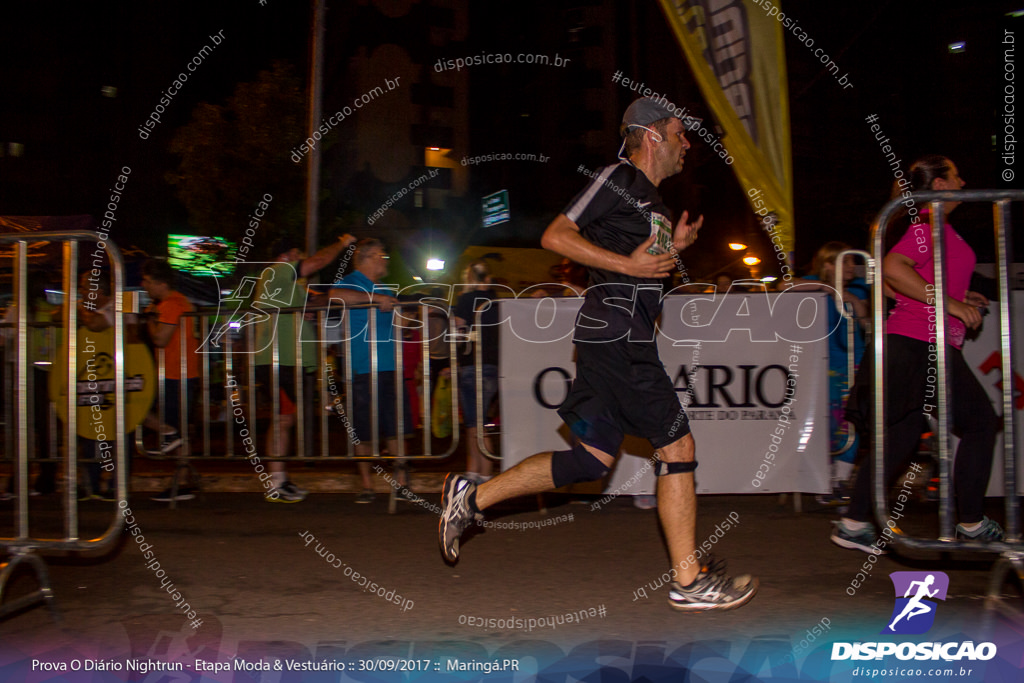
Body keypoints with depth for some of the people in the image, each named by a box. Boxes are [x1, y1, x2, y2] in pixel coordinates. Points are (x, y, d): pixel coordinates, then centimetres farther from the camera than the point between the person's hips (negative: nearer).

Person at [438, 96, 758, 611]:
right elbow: (555, 236, -14)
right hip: (617, 337, -10)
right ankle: (689, 582, 4)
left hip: (618, 342, 10)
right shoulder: (618, 179, -6)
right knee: (678, 446, -5)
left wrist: (673, 247, 15)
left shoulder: (649, 197, 23)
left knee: (592, 459, 8)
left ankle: (472, 497, 14)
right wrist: (629, 263, -16)